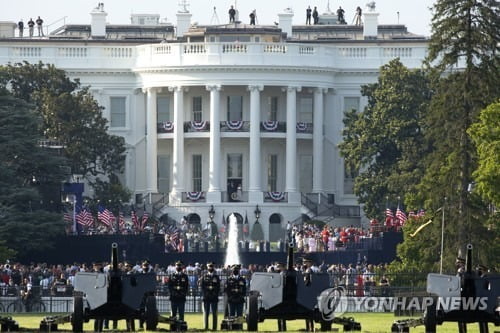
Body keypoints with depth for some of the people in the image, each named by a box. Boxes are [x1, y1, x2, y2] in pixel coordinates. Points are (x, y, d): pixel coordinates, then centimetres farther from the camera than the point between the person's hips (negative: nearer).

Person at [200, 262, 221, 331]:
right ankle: (206, 327, 2)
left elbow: (218, 288, 6)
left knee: (214, 313, -1)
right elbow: (202, 287, 4)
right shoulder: (204, 277, 8)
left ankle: (214, 327, 1)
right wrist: (204, 295, -7)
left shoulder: (216, 277, 9)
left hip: (214, 298, 0)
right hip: (206, 298, 0)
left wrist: (216, 295, -5)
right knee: (206, 313, -1)